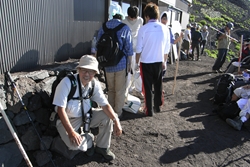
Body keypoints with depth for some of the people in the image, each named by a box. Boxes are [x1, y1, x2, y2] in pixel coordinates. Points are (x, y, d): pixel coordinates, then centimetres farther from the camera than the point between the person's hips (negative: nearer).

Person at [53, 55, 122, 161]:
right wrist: (71, 132, -31)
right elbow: (60, 109, -26)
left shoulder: (95, 84, -11)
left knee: (108, 116, -13)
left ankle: (102, 147, 9)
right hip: (67, 119, -4)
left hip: (86, 115, 5)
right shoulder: (67, 83, -26)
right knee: (74, 144, -29)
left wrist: (116, 121, -20)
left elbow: (105, 104, -8)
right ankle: (88, 140, 9)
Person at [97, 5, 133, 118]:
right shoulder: (125, 28, -6)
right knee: (120, 91, 9)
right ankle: (117, 113, 18)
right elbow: (129, 49, -7)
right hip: (121, 64, -3)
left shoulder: (103, 27, 4)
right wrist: (129, 64, 3)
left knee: (110, 89, 18)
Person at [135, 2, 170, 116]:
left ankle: (149, 110, 15)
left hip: (146, 62, -3)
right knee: (158, 85, 18)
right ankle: (157, 107, 32)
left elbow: (139, 48, -7)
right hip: (159, 62, 3)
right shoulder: (164, 28, -1)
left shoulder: (143, 28, -11)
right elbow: (166, 48, 5)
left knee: (147, 87, 7)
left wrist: (137, 62, 4)